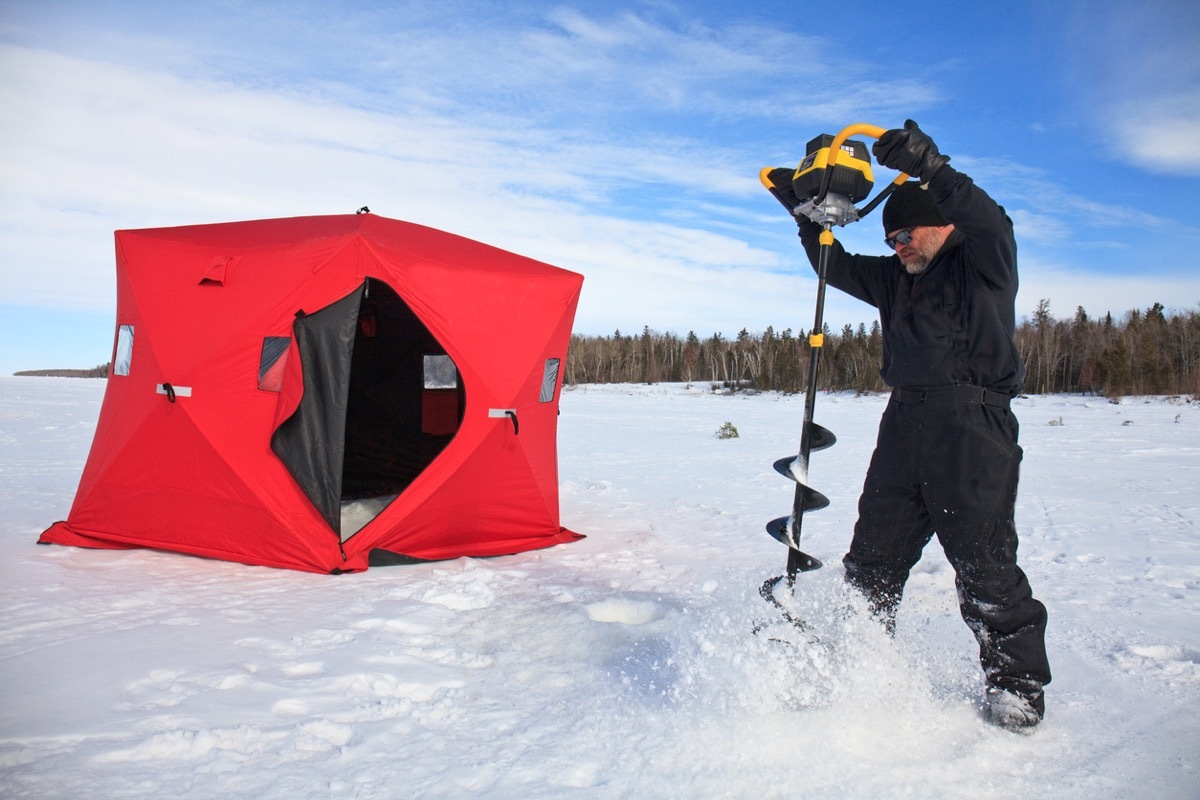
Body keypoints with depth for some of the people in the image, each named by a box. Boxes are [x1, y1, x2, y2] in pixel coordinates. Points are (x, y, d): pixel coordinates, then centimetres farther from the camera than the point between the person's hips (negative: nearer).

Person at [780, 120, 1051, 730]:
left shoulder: (983, 263, 2)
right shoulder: (897, 278, 22)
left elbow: (991, 223, -18)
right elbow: (838, 268, 24)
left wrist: (932, 170, -31)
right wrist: (810, 219, 9)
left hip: (973, 429, -7)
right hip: (904, 426, 7)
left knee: (983, 564, -6)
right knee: (872, 557, 8)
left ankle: (1017, 684, 9)